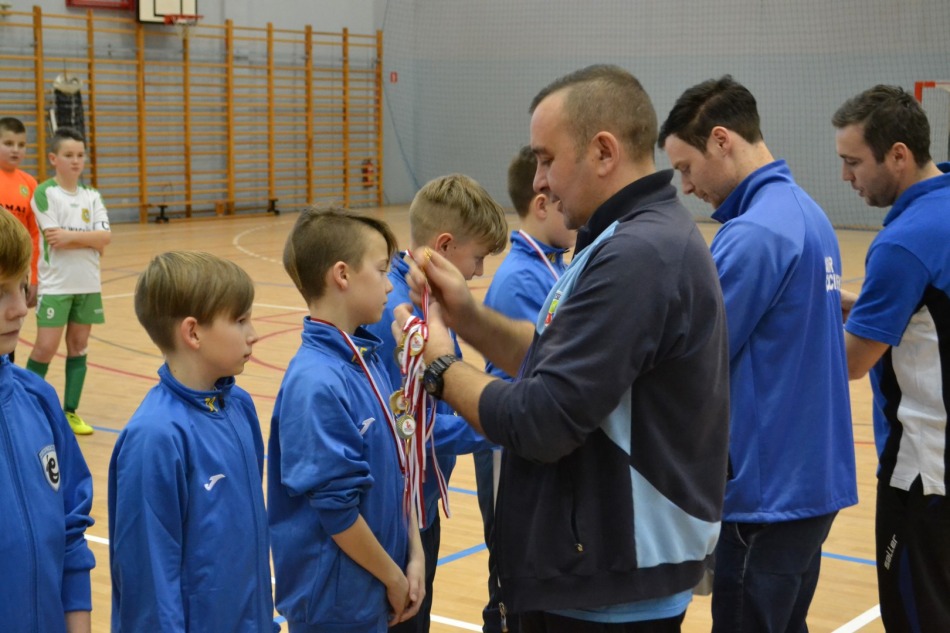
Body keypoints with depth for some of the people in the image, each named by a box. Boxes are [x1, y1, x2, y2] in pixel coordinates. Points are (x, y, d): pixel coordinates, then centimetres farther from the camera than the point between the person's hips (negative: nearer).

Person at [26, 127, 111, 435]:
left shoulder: (92, 196, 7)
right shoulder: (44, 193, -7)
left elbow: (105, 237, -6)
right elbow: (55, 240, -17)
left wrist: (71, 236, -17)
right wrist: (90, 239, -10)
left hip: (88, 283, 5)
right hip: (55, 284, -5)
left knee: (79, 345, 7)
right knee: (46, 347, -7)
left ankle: (70, 412, 14)